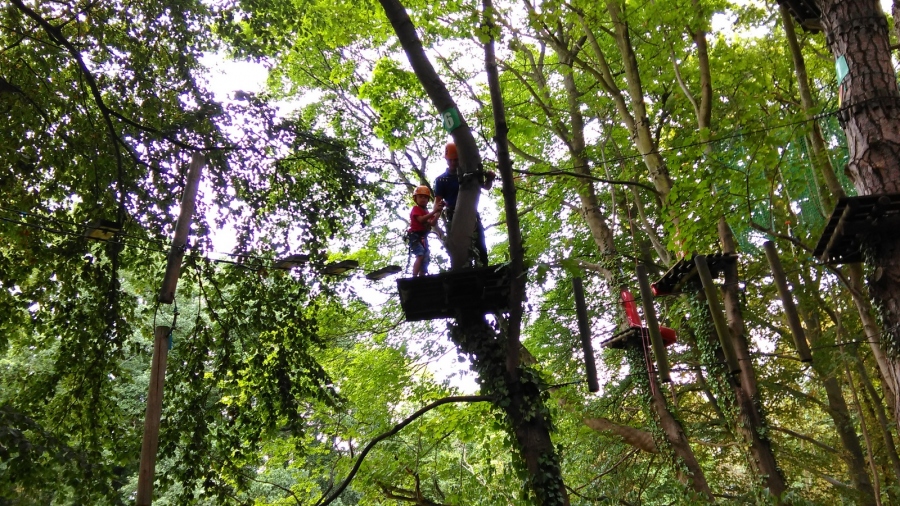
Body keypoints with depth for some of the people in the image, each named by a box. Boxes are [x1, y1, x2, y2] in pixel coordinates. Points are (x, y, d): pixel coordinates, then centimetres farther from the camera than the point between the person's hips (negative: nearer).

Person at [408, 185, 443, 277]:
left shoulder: (426, 212, 22)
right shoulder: (416, 209, -3)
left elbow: (432, 223, 5)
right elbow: (421, 219, -24)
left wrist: (438, 212, -6)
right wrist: (433, 212, -29)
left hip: (423, 237, 9)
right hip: (415, 236, -9)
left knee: (426, 258, 7)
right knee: (420, 255, -26)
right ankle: (414, 277, -33)